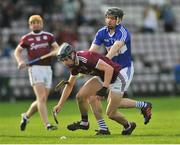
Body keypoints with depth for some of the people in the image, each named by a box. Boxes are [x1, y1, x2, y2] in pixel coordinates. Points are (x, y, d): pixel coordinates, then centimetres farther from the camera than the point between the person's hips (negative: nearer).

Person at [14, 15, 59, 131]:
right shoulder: (27, 38, 7)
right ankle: (47, 125, -21)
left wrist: (51, 53, -14)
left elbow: (57, 49, 8)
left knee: (42, 100, 6)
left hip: (47, 68, 4)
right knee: (41, 98, -16)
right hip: (35, 68, -4)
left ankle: (27, 116, 30)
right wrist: (20, 61, -4)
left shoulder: (48, 36, 13)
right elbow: (17, 51, 15)